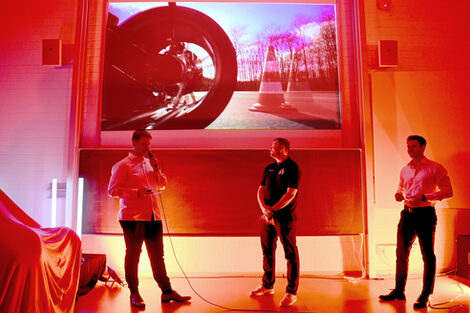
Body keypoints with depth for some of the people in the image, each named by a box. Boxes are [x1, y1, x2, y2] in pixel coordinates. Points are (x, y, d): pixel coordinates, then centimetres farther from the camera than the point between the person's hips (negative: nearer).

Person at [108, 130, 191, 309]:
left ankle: (167, 291, 18)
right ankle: (134, 294, 18)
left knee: (158, 255, 10)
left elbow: (162, 186, 17)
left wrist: (156, 168, 2)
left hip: (153, 216, 6)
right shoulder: (123, 165, -2)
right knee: (133, 255, 5)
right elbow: (112, 190, -8)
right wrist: (136, 192, -19)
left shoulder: (150, 163, 17)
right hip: (133, 217, -6)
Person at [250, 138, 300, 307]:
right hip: (266, 216, 7)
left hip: (285, 216, -7)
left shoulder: (292, 167, -6)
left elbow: (291, 193, -14)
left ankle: (291, 292, 7)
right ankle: (267, 285, 28)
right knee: (267, 251, 14)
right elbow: (260, 190, 10)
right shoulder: (269, 168, 15)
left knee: (290, 254, -1)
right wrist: (264, 208, -9)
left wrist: (273, 209, -15)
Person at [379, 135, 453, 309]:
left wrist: (424, 197, -19)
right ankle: (399, 290, 23)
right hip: (407, 214, 6)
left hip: (425, 214, -6)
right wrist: (399, 195, 2)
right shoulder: (405, 170, 14)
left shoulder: (435, 168, -3)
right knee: (401, 253, 10)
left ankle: (425, 296, 12)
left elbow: (448, 191, -8)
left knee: (428, 256, 2)